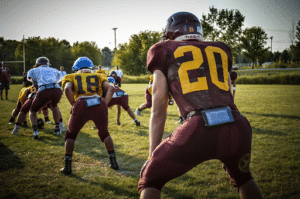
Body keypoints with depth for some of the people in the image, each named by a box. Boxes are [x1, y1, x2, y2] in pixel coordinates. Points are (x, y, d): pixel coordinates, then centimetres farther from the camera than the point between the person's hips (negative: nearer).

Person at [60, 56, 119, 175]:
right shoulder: (98, 77, 29)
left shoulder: (72, 77, 24)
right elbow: (111, 88, 11)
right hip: (99, 104, 2)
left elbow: (67, 89, 0)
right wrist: (104, 105, 9)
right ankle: (113, 162, 24)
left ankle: (67, 166, 16)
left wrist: (74, 106, 6)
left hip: (82, 105, -2)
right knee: (104, 133, 27)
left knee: (71, 135, 20)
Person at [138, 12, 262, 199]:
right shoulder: (221, 50, 27)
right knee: (243, 177, 35)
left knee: (150, 180, 17)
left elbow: (158, 111, 15)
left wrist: (153, 155, 22)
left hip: (201, 128, -4)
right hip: (238, 126, 5)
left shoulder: (165, 52, 16)